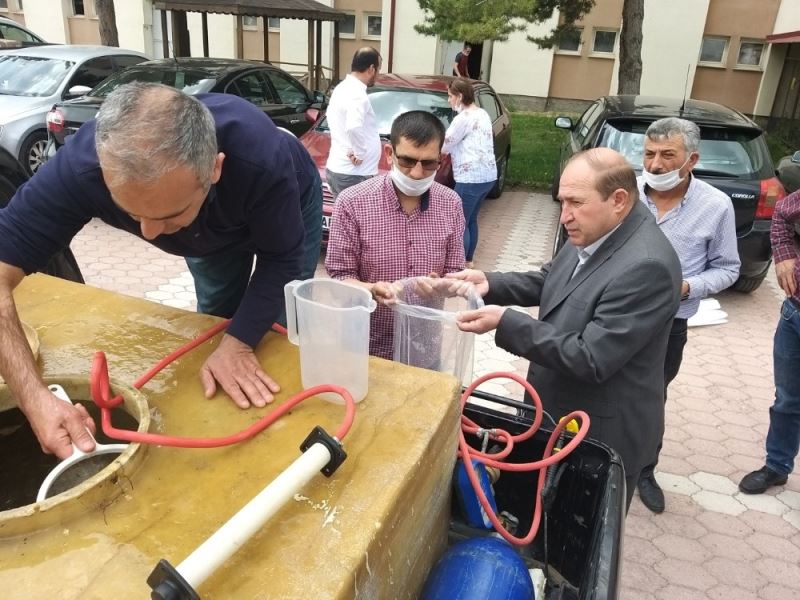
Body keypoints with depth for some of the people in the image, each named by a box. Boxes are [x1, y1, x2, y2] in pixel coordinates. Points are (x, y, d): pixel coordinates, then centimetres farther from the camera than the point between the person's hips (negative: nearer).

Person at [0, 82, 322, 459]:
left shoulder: (262, 160, -47)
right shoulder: (81, 165, -41)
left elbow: (282, 258, -29)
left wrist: (238, 344, -38)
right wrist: (35, 397, -49)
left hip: (287, 209, -2)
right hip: (215, 228, 3)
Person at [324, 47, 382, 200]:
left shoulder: (341, 88, 13)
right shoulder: (358, 95, -19)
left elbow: (330, 116, 27)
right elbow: (354, 128, -36)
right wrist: (360, 152, -20)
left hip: (336, 168, 10)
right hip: (352, 175, -10)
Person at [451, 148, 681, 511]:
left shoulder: (646, 266, -30)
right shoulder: (594, 232, -2)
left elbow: (591, 360, -30)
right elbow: (548, 282, 12)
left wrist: (505, 323, -29)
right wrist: (490, 284, -5)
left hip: (602, 434, -8)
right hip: (562, 415, 8)